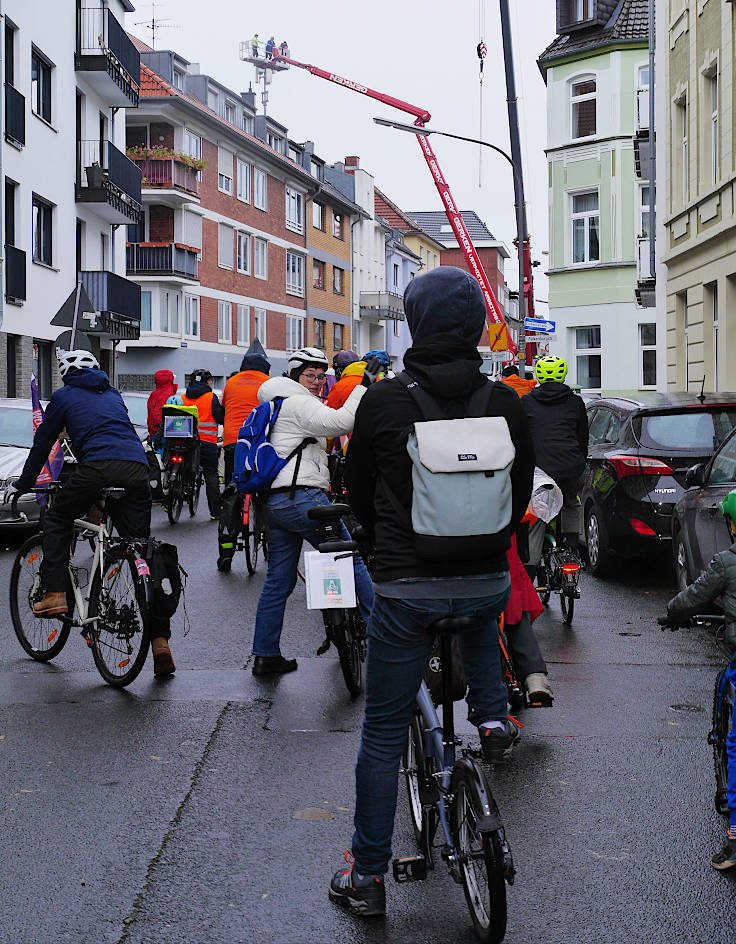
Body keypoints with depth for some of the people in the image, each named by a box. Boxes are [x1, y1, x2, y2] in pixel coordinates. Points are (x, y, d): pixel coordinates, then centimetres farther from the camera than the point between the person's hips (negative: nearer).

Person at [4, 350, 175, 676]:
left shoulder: (64, 396, 19)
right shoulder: (112, 395, 33)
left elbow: (42, 444, 23)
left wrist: (22, 484, 35)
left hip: (98, 466, -4)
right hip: (137, 470, 4)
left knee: (57, 519, 22)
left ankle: (54, 594, 7)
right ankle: (160, 640, -2)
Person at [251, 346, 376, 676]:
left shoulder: (275, 406, 25)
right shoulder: (299, 403, -7)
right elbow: (340, 423, -20)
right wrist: (363, 388, -15)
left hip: (274, 502, 10)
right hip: (303, 497, -10)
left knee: (278, 581, 10)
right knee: (351, 561, 2)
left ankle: (265, 656, 11)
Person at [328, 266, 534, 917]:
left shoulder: (384, 400, -9)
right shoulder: (504, 403, -3)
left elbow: (359, 491, 5)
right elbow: (522, 491, 8)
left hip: (407, 588, -2)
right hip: (488, 581, 2)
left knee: (382, 736, 8)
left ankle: (368, 877, 15)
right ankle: (492, 718, 28)